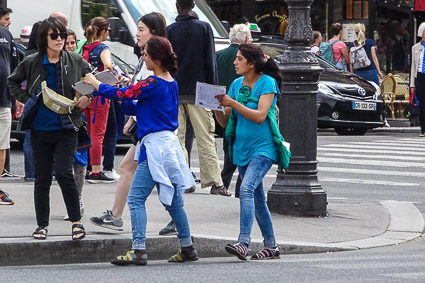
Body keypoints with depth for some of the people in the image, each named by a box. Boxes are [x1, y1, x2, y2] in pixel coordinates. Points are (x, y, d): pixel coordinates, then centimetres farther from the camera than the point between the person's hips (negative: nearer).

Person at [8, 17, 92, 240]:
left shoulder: (75, 61, -3)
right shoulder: (32, 63, -1)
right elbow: (13, 81, 16)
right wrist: (25, 99, 3)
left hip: (65, 129, -2)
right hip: (40, 130, 2)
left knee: (63, 173, -15)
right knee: (42, 179, 7)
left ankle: (76, 221, -2)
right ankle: (42, 225, 17)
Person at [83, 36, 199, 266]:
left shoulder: (153, 84, -15)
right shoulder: (171, 83, 12)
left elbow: (122, 94, -10)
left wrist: (95, 83, 3)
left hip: (154, 145, -9)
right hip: (169, 143, 9)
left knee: (136, 198, -8)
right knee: (172, 200, 15)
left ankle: (138, 250, -14)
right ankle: (187, 248, 20)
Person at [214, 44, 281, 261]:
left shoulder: (267, 83, -8)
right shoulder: (236, 84, 10)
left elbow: (260, 116, -19)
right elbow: (225, 122, 11)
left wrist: (233, 103, -21)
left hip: (263, 147, -7)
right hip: (242, 148, 7)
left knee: (246, 189, -25)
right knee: (257, 198, 12)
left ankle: (243, 243, -33)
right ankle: (271, 246, 22)